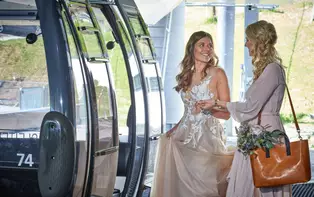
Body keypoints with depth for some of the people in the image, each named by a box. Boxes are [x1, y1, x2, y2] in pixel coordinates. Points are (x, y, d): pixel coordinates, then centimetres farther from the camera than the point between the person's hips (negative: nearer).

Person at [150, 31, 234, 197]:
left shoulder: (217, 74, -2)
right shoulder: (186, 76, 12)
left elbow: (226, 113, -4)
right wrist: (175, 129, 10)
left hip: (208, 136, -5)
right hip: (186, 136, 5)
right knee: (183, 182, 1)